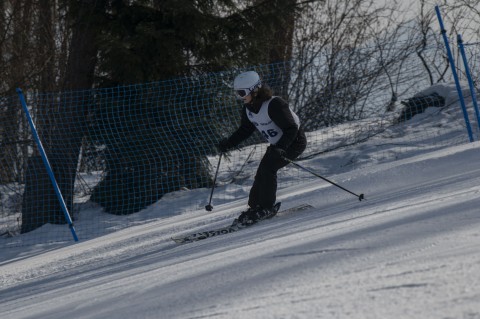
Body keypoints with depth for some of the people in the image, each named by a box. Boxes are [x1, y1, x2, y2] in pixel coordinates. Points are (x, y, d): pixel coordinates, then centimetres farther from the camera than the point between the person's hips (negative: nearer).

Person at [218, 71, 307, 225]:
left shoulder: (274, 105, -31)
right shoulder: (248, 108, -4)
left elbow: (291, 129, -31)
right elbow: (245, 130, 11)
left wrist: (280, 148, -43)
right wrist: (229, 143, -4)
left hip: (294, 141, -8)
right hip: (277, 144, 8)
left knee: (268, 167, -20)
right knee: (262, 172, 0)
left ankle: (267, 208, -12)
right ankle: (255, 206, 13)